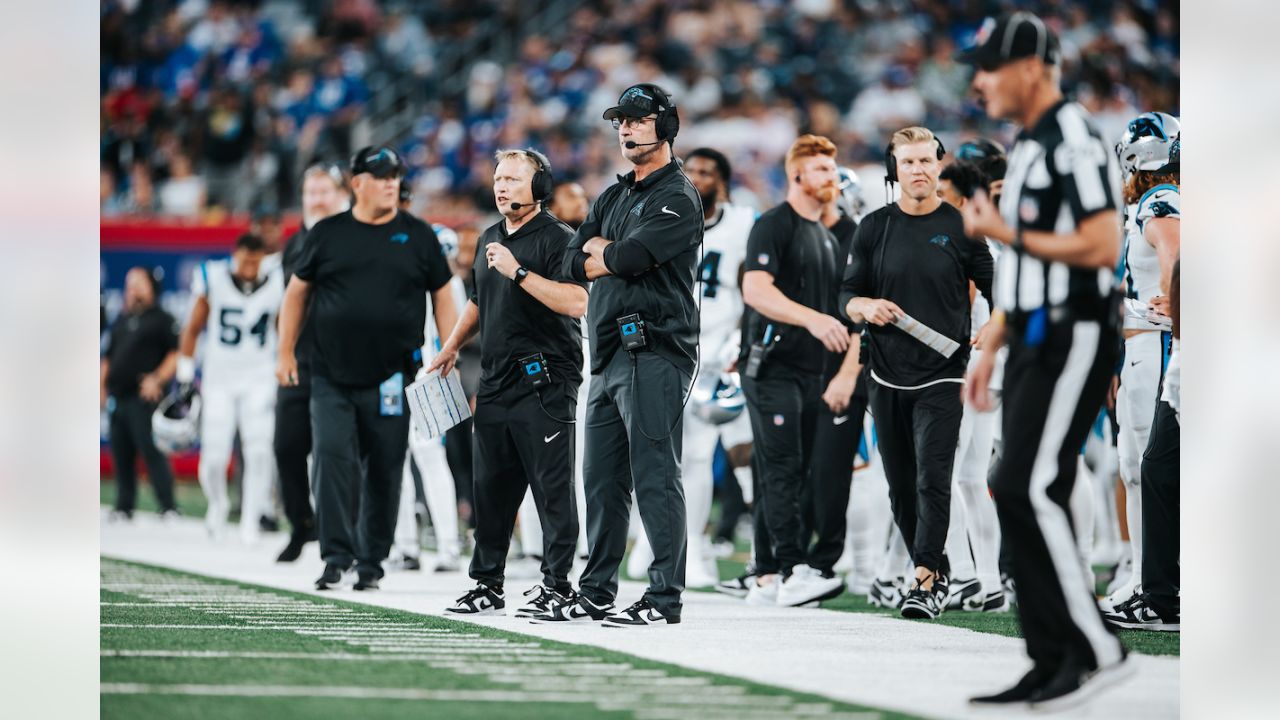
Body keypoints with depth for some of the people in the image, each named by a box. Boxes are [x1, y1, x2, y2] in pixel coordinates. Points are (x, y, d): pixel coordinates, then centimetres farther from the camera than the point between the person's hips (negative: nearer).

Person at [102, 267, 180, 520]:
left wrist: (158, 379, -17)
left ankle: (168, 507, -15)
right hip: (118, 399, 7)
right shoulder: (120, 322, 21)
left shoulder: (161, 319, 0)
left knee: (152, 451, -14)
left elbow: (178, 353, -7)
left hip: (145, 398, -7)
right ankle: (124, 507, 13)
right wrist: (102, 386, 15)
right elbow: (109, 357, 26)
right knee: (121, 455, 7)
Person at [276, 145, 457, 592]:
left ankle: (371, 563, 12)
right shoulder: (327, 234, 6)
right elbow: (297, 292, 13)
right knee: (333, 457, -13)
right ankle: (336, 558, -12)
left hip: (391, 380, 1)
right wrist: (285, 353, 7)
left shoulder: (417, 236, 7)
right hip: (332, 378, 0)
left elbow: (442, 296, 11)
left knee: (385, 471, 2)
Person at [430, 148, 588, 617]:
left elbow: (577, 301, -23)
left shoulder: (556, 239, -8)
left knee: (552, 487, -6)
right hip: (495, 382, 8)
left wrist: (519, 272, -22)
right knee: (490, 487, 10)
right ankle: (488, 584, 16)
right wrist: (452, 347, 25)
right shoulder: (491, 240, 18)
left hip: (544, 381, -8)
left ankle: (556, 584, -3)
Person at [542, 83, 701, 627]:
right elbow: (575, 263, 13)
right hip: (609, 354, 9)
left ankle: (665, 597, -13)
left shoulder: (678, 198, -5)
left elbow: (629, 257, -17)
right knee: (602, 478, 11)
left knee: (654, 474, -12)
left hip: (655, 352, -9)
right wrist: (614, 253, -4)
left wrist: (601, 254, 3)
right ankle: (595, 594, 17)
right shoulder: (613, 197, 23)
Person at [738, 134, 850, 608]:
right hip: (771, 365, -8)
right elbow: (756, 289, -18)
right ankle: (792, 570, -23)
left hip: (810, 369, 8)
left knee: (788, 476, 6)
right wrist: (812, 318, -30)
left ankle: (766, 578, 7)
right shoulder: (773, 226, -5)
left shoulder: (828, 239, 21)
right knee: (782, 470, -15)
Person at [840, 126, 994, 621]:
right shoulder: (875, 228, 6)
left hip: (942, 378, -3)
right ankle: (936, 571, 23)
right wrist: (867, 307, -12)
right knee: (900, 486, 8)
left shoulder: (961, 227, 1)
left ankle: (926, 584, -17)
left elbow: (995, 292, 7)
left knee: (933, 481, -14)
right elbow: (847, 297, 10)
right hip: (887, 377, 3)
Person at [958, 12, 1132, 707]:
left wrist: (1007, 234, -14)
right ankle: (1052, 667, 10)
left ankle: (1094, 649, -11)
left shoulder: (1074, 141, -13)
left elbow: (1102, 247, -22)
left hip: (1074, 338, -10)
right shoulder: (1027, 147, 19)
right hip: (1034, 342, 10)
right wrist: (990, 350, 22)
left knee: (1029, 489, -16)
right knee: (1022, 496, 7)